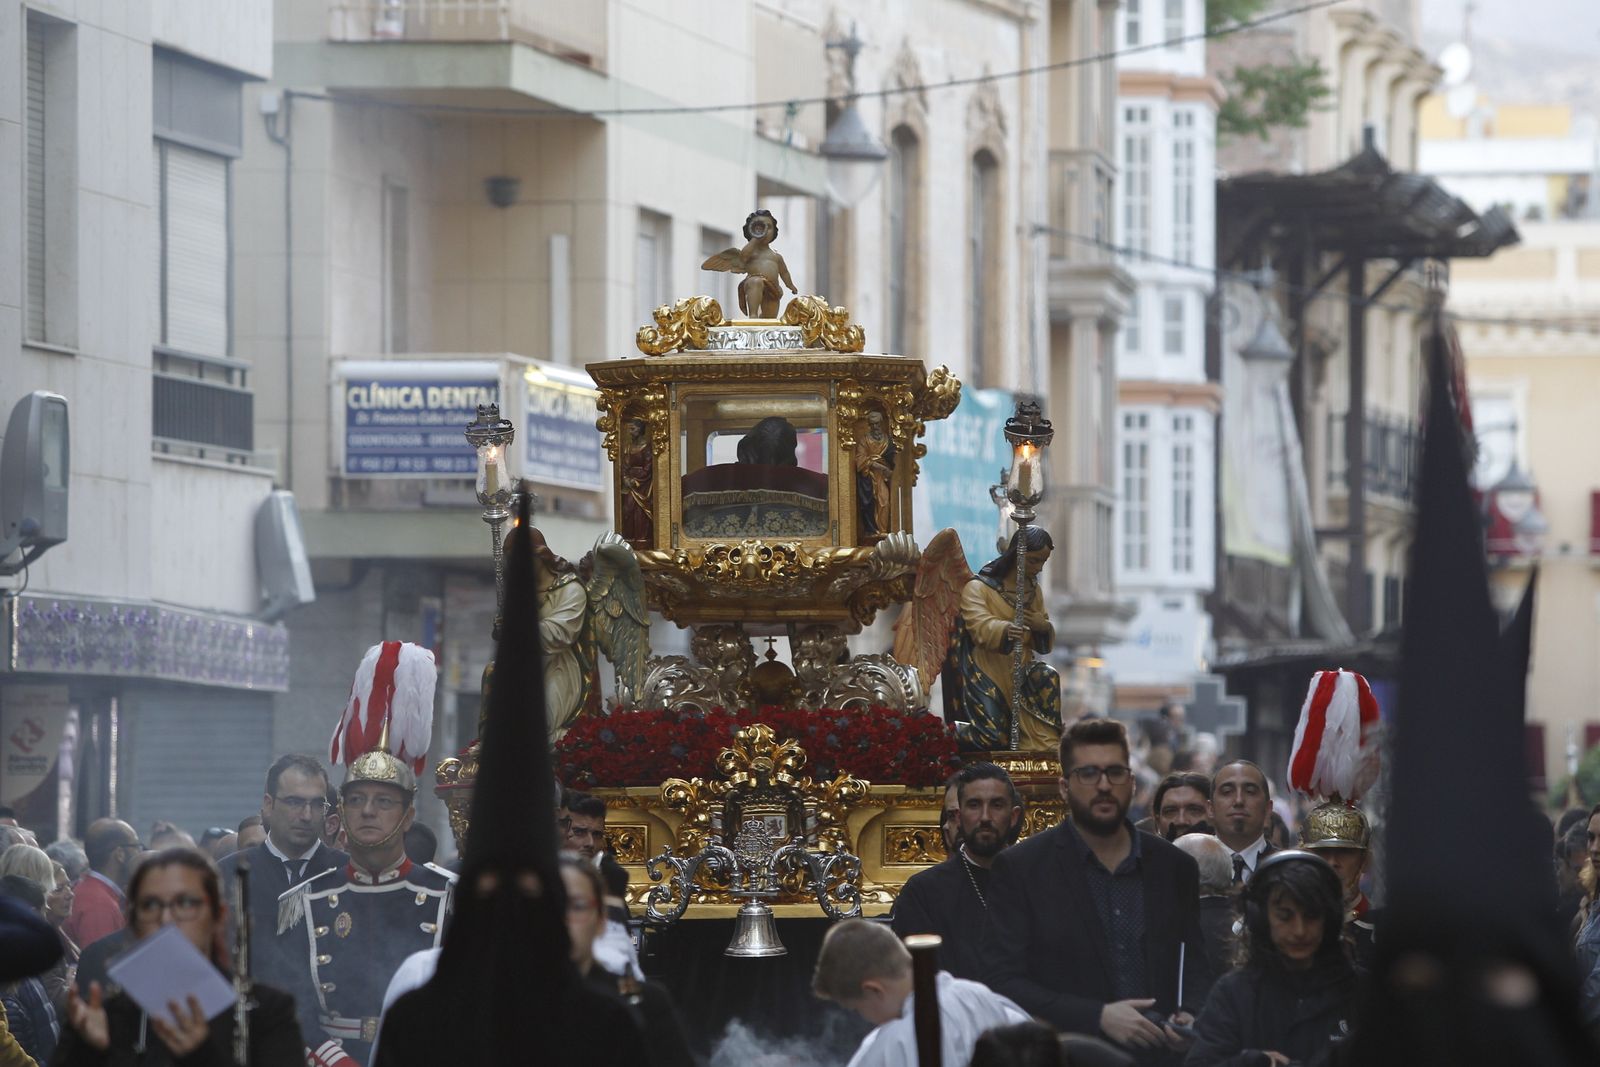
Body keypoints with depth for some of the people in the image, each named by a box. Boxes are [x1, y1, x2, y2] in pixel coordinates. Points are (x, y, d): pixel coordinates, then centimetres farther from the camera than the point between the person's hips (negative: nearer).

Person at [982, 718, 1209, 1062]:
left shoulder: (1174, 868, 12)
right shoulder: (1019, 869, 2)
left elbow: (1196, 968, 19)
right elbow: (1003, 982, -4)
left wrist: (1189, 1016, -3)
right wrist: (1098, 1017, -13)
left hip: (1160, 1056, 3)